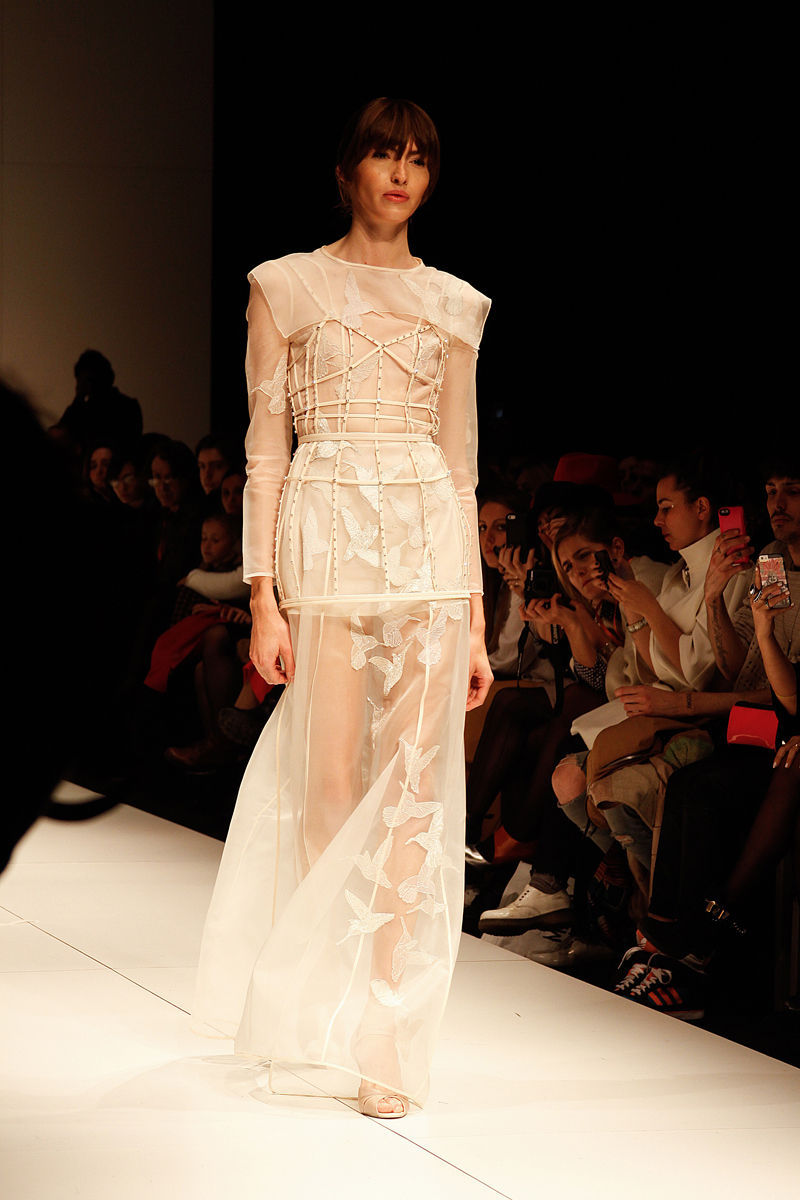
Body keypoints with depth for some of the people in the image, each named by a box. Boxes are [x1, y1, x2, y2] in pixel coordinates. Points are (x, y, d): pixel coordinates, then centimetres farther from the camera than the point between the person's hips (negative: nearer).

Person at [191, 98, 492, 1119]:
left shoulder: (452, 304, 14)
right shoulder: (287, 288, 7)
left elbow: (461, 467, 14)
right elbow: (265, 454, 3)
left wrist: (476, 617, 9)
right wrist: (264, 601, -6)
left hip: (432, 545, 2)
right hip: (328, 536, -2)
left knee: (415, 787, -4)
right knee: (329, 784, -2)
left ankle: (391, 1034, -2)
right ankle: (330, 1026, 15)